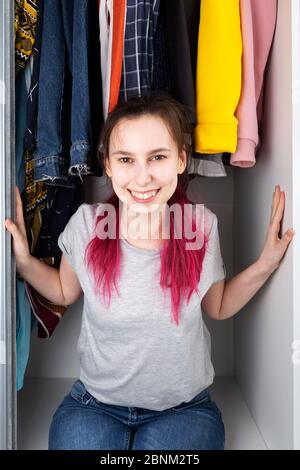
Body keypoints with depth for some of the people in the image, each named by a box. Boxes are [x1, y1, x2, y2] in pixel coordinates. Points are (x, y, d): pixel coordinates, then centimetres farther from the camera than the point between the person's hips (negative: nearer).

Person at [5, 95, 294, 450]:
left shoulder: (202, 225, -16)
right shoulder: (86, 223, -17)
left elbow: (218, 308, 2)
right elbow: (65, 292, 4)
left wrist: (265, 265, -11)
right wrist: (25, 261, -13)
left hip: (184, 408, 1)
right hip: (95, 404, 0)